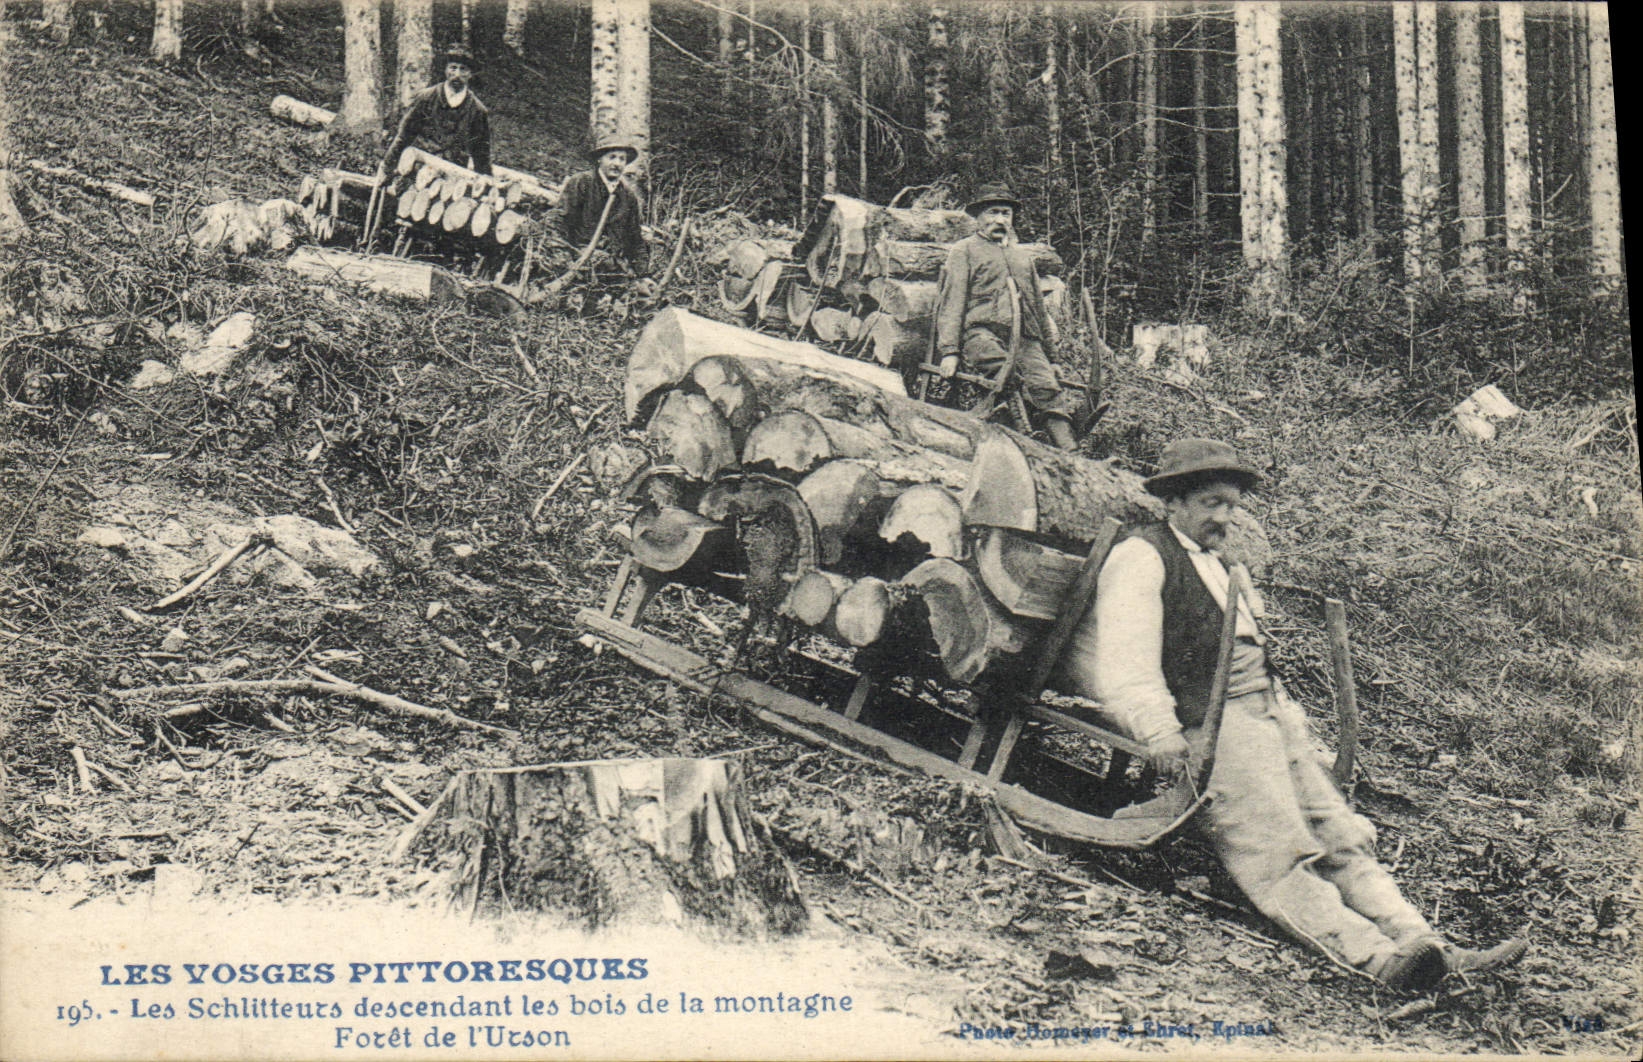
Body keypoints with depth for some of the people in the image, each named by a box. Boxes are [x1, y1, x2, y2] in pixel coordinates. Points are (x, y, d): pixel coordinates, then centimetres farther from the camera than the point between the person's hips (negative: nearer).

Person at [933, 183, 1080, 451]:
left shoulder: (1022, 257, 32)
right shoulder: (964, 251, 14)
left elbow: (1039, 307, 36)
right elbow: (952, 302, 4)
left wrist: (1049, 350, 31)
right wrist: (949, 350, -8)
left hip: (1025, 338, 4)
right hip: (981, 331, -4)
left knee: (1047, 386, -21)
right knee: (1004, 369, -36)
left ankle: (1069, 450, -33)